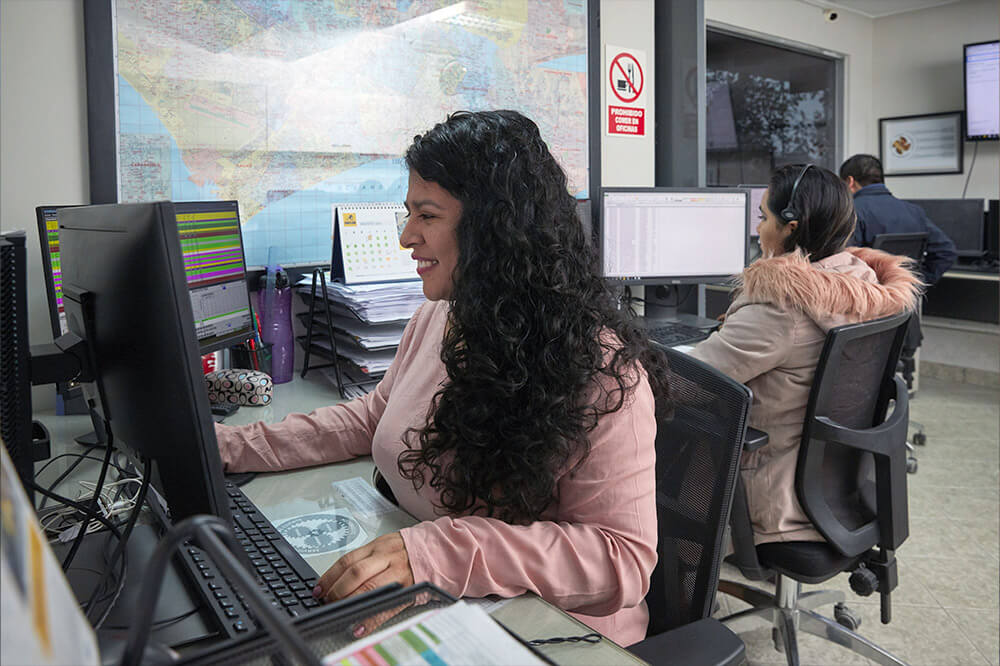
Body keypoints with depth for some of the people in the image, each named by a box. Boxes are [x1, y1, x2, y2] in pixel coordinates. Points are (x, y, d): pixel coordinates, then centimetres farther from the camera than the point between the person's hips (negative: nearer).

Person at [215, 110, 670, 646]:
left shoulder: (600, 370, -22)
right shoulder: (434, 320, 3)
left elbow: (625, 559, -24)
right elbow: (370, 419, 16)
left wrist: (436, 551, -34)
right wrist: (229, 447, 9)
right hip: (423, 606, 7)